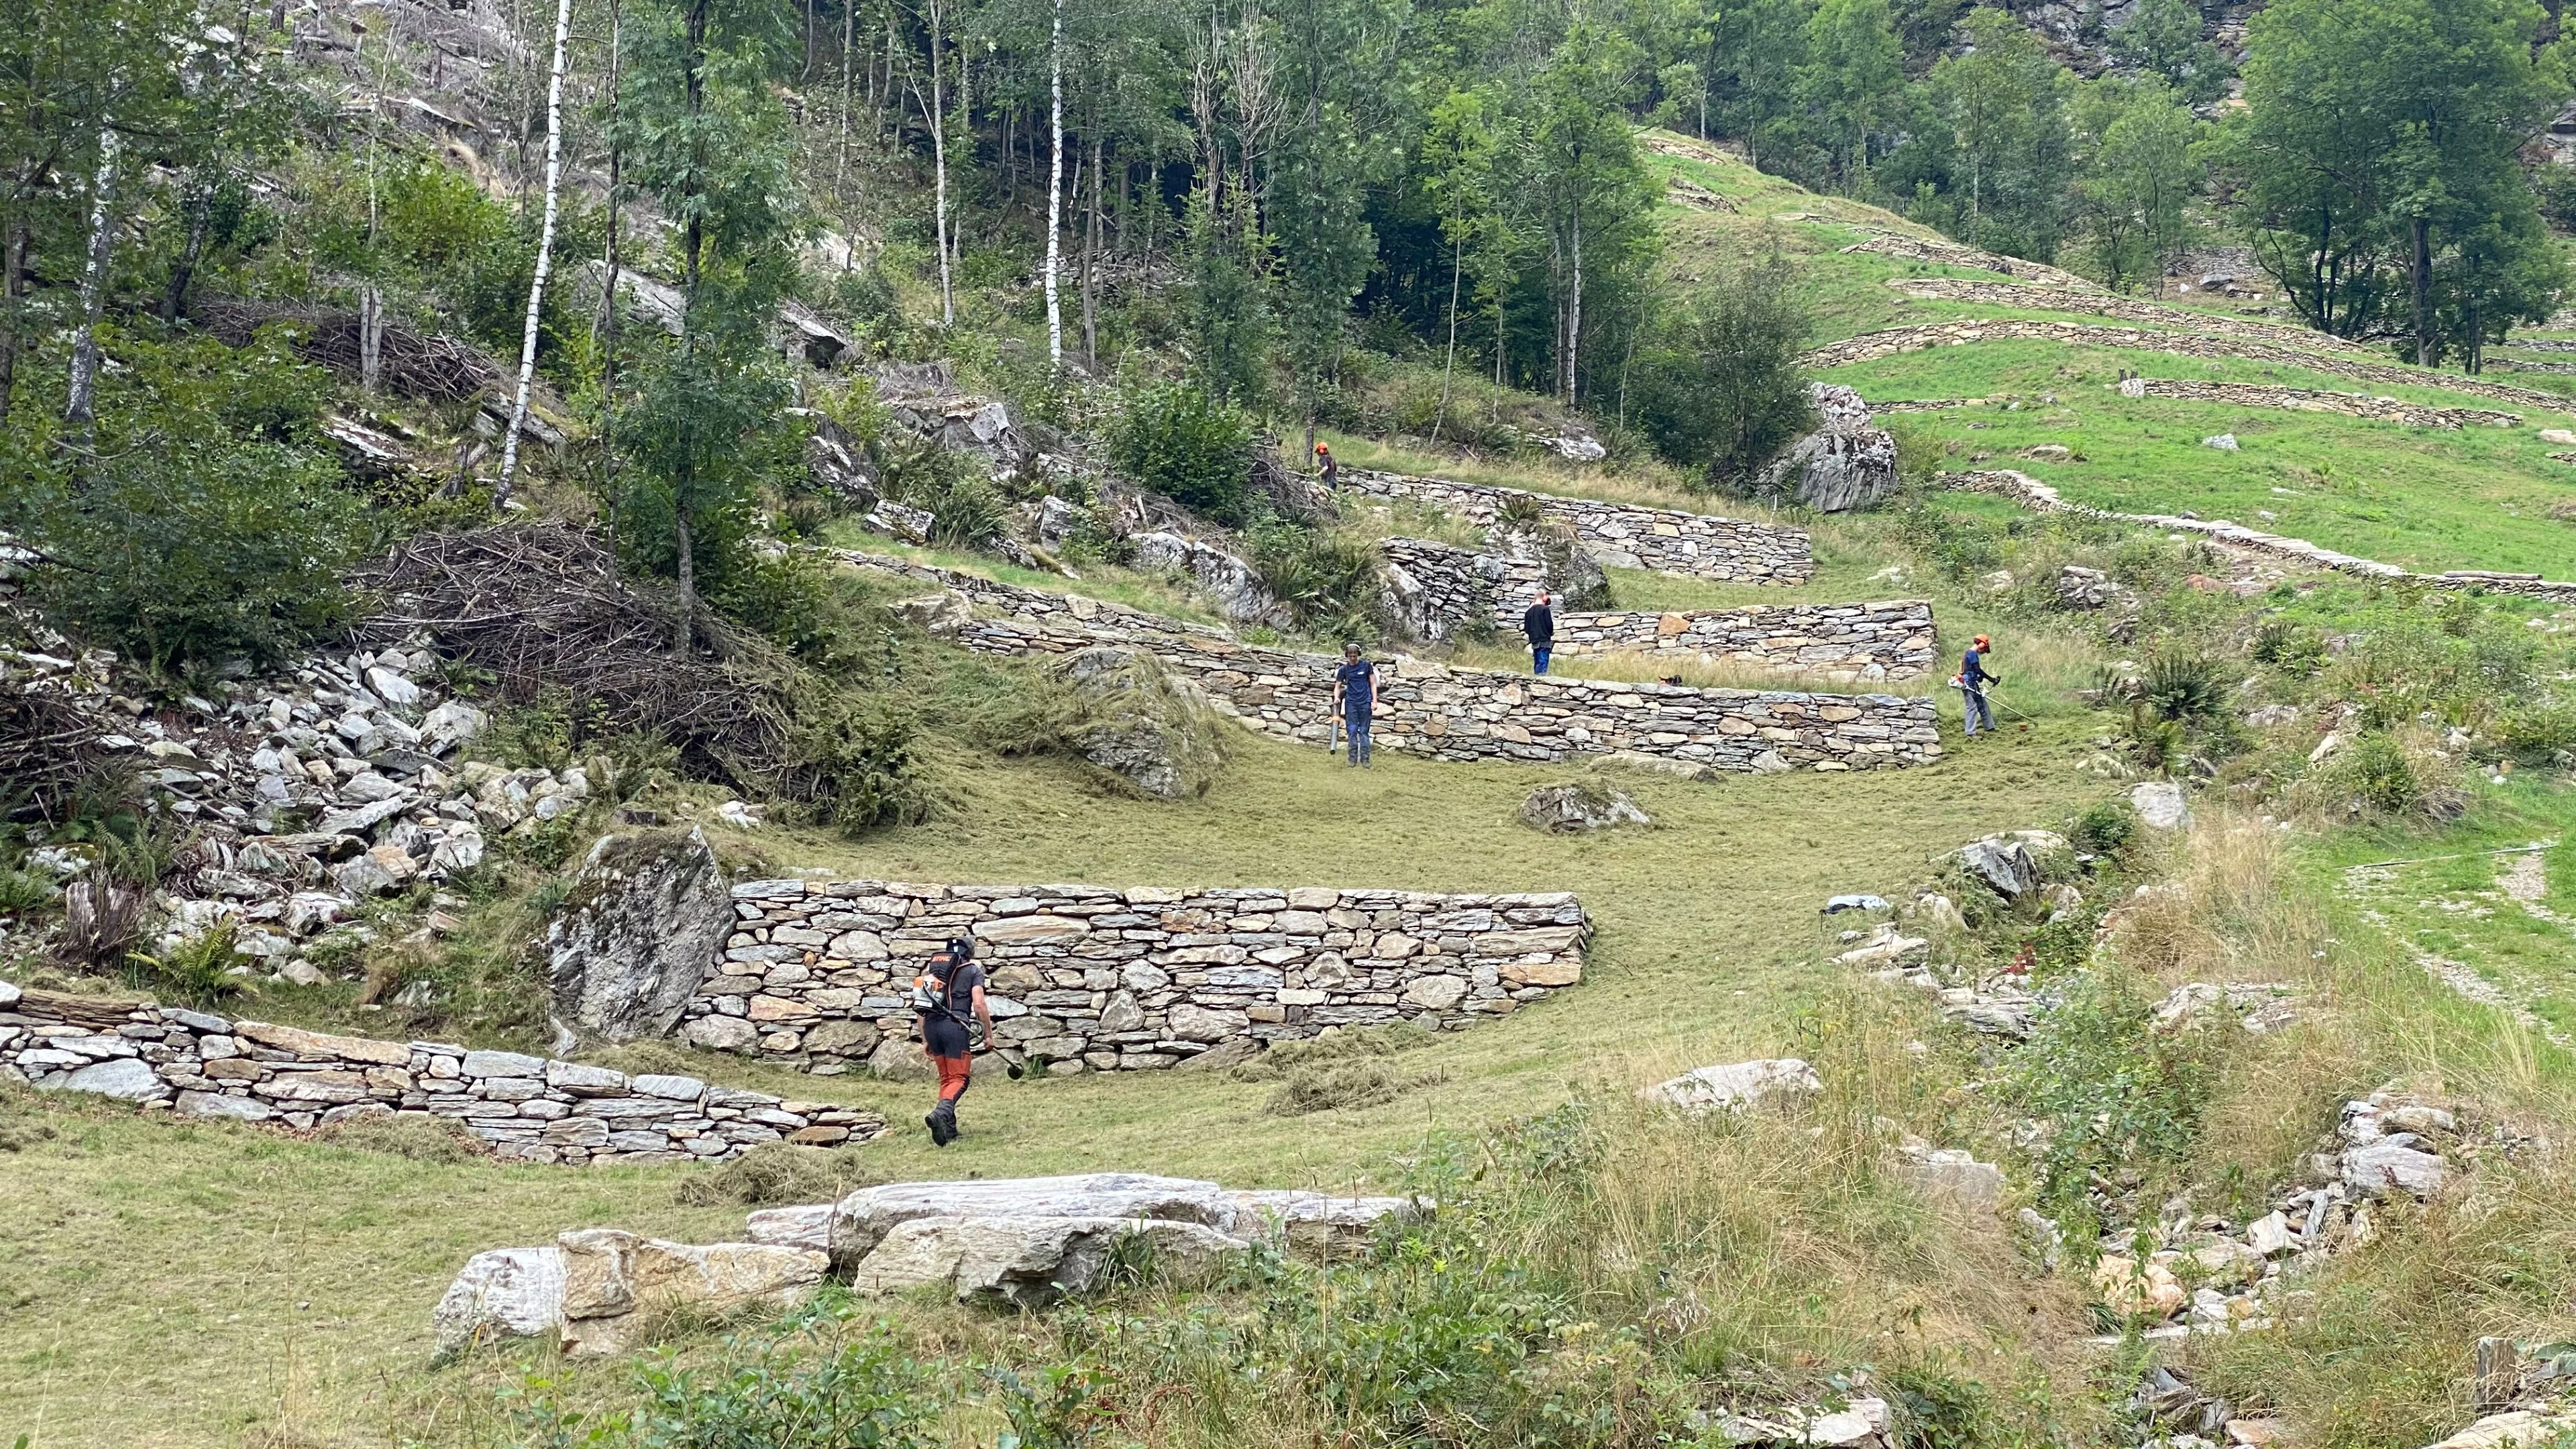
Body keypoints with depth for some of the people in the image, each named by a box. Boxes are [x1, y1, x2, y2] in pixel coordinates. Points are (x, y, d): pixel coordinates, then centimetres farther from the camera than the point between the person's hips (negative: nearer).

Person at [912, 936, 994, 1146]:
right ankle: (941, 1113, -29)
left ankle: (949, 1131, 11)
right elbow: (979, 1005, -4)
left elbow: (921, 1006, 19)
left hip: (931, 1026, 5)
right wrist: (988, 1033, 5)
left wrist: (925, 1040, 22)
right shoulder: (973, 970, 8)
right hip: (955, 1025, -5)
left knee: (945, 1078, 16)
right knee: (959, 1078, -2)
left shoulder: (931, 967, 22)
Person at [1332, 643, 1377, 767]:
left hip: (1365, 703, -1)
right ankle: (1353, 760, 3)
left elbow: (1373, 684, 4)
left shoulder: (1366, 666, 1)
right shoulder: (1344, 669, 4)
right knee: (1352, 731, 0)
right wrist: (1336, 698, -13)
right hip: (1351, 703, 1)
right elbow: (1338, 686, 7)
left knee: (1364, 732, 2)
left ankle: (1365, 760, 3)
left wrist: (1374, 701, -4)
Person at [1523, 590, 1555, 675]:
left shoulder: (1529, 610, 10)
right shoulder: (1545, 609, -9)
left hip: (1534, 641, 6)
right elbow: (1549, 624, -9)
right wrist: (1551, 633, 10)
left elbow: (1526, 628, 11)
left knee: (1537, 663, 11)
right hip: (1544, 641, -6)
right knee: (1543, 663, -8)